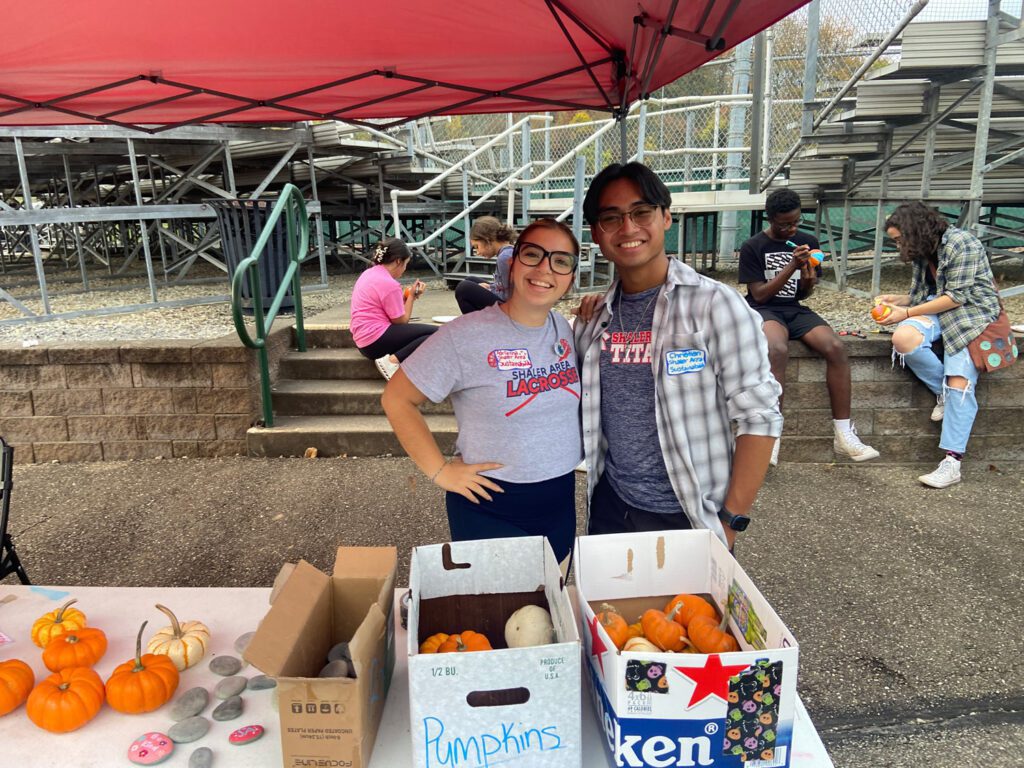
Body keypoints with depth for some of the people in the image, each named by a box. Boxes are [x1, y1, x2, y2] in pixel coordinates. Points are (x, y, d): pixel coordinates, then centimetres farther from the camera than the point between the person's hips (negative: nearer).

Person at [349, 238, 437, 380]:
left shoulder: (369, 273, 14)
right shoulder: (389, 283, -15)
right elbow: (401, 321, -8)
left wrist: (409, 296, 11)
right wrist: (411, 296, 2)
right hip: (376, 340, -10)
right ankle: (393, 360, -22)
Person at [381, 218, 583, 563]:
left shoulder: (565, 329, 0)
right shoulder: (466, 335, -18)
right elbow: (397, 399, -13)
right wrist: (439, 471, -14)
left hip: (560, 503, 6)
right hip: (490, 509, -5)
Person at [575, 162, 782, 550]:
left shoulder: (713, 304, -13)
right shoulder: (593, 318, 2)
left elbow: (760, 416, -13)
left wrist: (731, 520, -15)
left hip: (691, 519, -4)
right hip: (611, 509, 5)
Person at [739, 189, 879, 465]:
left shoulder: (808, 243, 9)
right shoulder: (752, 247, -3)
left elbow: (804, 294, 13)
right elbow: (760, 295, -9)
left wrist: (808, 281, -11)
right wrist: (792, 266, -17)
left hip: (795, 309, 4)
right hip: (763, 310, -4)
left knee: (836, 348, -24)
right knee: (778, 350, -38)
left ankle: (843, 434, -17)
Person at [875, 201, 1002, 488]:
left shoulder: (961, 244, -11)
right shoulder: (923, 253, 13)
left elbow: (958, 296, -16)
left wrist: (907, 313, -16)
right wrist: (895, 299, 0)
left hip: (972, 313, -6)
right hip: (938, 312, 6)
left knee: (959, 383, -24)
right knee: (902, 338, -29)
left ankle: (952, 462, -26)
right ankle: (944, 392, -8)